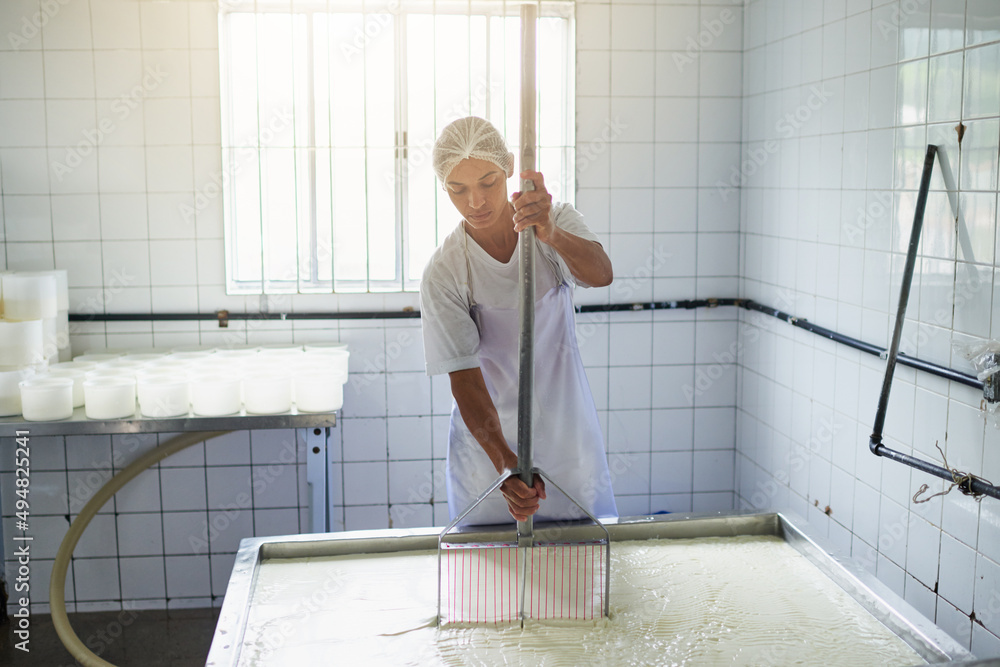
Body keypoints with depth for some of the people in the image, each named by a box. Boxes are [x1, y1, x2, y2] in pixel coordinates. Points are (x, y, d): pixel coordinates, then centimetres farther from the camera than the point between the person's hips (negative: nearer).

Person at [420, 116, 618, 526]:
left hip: (569, 435, 2)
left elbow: (601, 274, -29)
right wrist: (504, 461, -33)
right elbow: (464, 378, -19)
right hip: (489, 444, -1)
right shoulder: (443, 273, -15)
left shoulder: (558, 222, -8)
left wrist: (550, 234, -50)